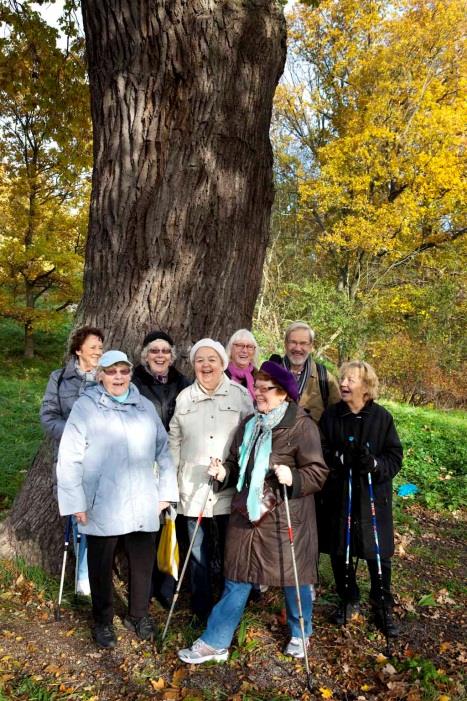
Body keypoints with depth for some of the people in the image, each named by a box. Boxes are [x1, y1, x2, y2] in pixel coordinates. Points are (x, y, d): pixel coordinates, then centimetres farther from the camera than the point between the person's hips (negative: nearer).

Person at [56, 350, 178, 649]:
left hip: (143, 504, 3)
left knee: (143, 563, 15)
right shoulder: (85, 407, -6)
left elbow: (164, 450, 9)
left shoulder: (145, 406, 5)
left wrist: (166, 490, 6)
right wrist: (76, 502, -9)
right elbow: (69, 459, -7)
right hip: (102, 506, -3)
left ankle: (139, 615, 39)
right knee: (102, 566, 14)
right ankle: (103, 621, 36)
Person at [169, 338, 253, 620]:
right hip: (194, 487, 2)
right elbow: (174, 440, 13)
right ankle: (202, 609, 28)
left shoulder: (241, 395, -1)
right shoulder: (184, 397, 7)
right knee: (199, 551, 11)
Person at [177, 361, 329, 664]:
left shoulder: (302, 425, -12)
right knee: (237, 580, 13)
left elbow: (318, 472, -13)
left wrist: (293, 477, -30)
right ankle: (215, 642, 25)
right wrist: (225, 472, -3)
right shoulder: (249, 424, 8)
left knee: (293, 577, 13)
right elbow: (239, 465, 16)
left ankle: (300, 635, 39)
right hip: (247, 514, 5)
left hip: (286, 519, -5)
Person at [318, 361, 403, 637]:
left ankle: (383, 607, 30)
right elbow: (320, 454, -2)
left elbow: (395, 458, -4)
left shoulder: (382, 417, -6)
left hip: (373, 496, -1)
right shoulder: (330, 416, -3)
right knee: (339, 552, 11)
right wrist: (341, 458, -22)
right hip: (338, 496, 2)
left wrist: (374, 463, -23)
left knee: (378, 555, 7)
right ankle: (349, 600, 36)